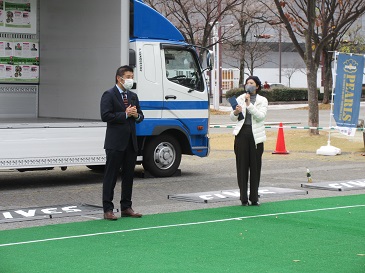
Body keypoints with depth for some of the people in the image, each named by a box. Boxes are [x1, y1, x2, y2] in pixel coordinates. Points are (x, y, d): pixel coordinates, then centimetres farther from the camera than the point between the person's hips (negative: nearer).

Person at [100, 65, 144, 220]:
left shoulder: (133, 96, 16)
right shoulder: (109, 95, -6)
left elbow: (140, 116, 20)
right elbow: (105, 116, -16)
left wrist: (136, 115, -3)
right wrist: (125, 114, -16)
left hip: (131, 143, 7)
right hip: (115, 143, -7)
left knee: (129, 175, 10)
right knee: (111, 176, -2)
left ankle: (126, 208, 18)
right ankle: (108, 209, 0)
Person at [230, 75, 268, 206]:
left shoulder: (262, 100, 6)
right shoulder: (240, 99, 11)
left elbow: (261, 116, -10)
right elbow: (232, 118, 8)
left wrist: (249, 105, -18)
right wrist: (236, 112, -14)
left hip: (255, 136, -1)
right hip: (242, 133, 1)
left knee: (255, 166, 1)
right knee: (242, 165, 0)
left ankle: (254, 198, 9)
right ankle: (243, 198, 4)